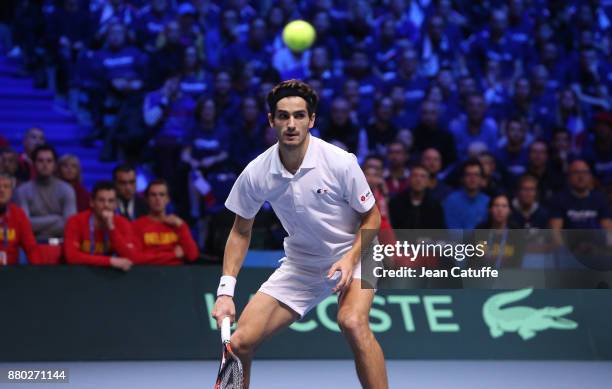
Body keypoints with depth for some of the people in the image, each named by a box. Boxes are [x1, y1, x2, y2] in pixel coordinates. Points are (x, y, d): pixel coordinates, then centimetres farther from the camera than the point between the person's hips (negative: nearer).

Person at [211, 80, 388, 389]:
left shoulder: (341, 162, -21)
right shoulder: (256, 173, -13)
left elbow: (371, 217, -7)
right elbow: (241, 231, 2)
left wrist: (351, 259, -22)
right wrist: (226, 290, -7)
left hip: (352, 254, -3)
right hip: (299, 264, 3)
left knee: (352, 322, -34)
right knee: (239, 343, -5)